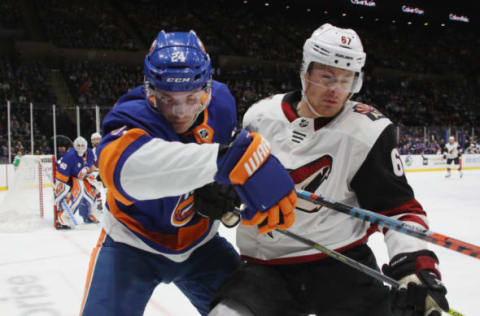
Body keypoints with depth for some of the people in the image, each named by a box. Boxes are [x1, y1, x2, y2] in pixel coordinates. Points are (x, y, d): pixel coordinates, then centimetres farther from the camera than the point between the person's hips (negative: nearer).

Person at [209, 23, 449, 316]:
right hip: (266, 266, 1)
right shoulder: (262, 115, -1)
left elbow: (399, 207, -6)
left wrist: (415, 265, -19)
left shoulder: (369, 132, -10)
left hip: (341, 261, -1)